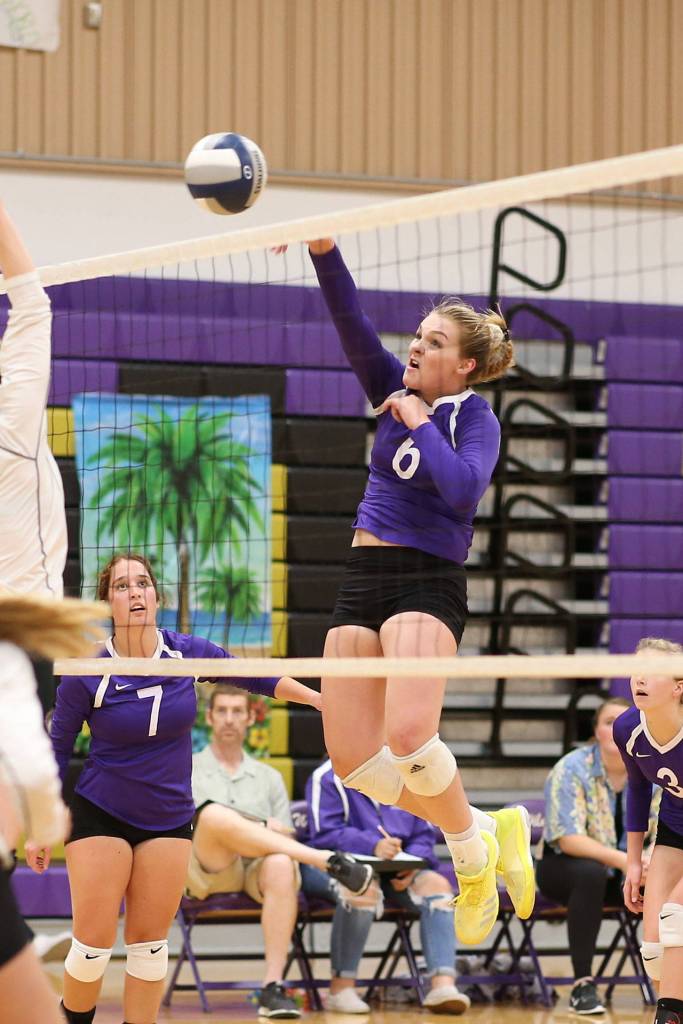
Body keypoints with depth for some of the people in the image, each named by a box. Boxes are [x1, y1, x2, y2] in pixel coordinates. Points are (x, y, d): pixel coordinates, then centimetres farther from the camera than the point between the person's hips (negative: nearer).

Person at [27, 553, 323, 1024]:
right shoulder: (85, 675, -15)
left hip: (169, 820, 3)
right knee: (93, 943, -6)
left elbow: (256, 677, 10)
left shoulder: (189, 653, -8)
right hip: (101, 816, -3)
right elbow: (56, 751, -4)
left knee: (150, 942, 6)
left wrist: (320, 699, 12)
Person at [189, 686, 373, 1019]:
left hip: (259, 868, 2)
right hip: (208, 870, -2)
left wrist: (268, 833, -6)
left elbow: (286, 838, 20)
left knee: (282, 866, -38)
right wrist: (262, 828, -5)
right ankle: (329, 862, -35)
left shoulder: (269, 777, 26)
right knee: (214, 812, -36)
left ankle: (273, 988, -43)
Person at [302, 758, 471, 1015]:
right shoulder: (328, 778, -6)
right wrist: (373, 846, -32)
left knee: (436, 883, -22)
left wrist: (411, 866, -14)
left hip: (394, 870, 5)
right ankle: (341, 989, -30)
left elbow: (423, 836, 9)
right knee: (363, 887, -39)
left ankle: (443, 985, -34)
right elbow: (325, 833, -17)